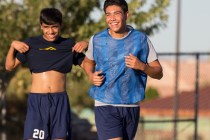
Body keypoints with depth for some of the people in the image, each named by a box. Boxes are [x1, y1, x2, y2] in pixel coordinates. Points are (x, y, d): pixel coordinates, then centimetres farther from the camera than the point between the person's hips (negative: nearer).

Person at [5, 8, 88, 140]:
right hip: (37, 100, -1)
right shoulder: (31, 43, 5)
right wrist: (13, 46, -6)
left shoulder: (69, 45, 8)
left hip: (60, 100, 1)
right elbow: (9, 66, 9)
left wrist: (87, 45, -6)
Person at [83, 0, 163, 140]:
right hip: (105, 106, -2)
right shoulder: (97, 40, 1)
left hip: (131, 106, 2)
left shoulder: (141, 39, 0)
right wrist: (91, 75, 0)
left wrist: (142, 66, -18)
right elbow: (88, 62, 21)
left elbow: (158, 73, 2)